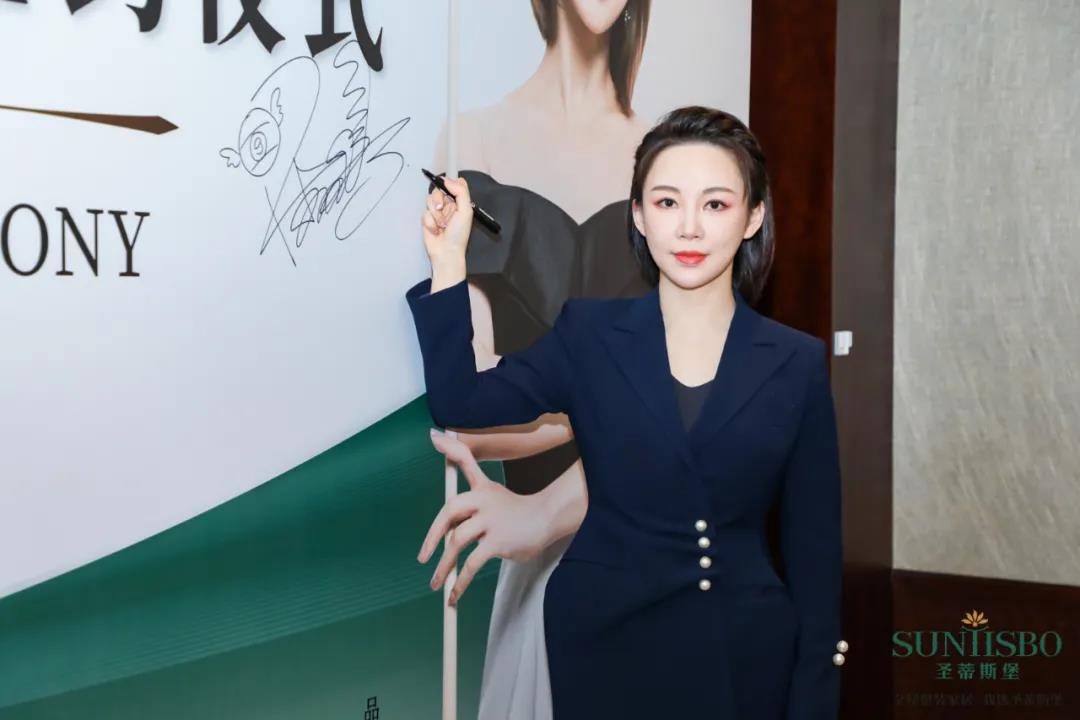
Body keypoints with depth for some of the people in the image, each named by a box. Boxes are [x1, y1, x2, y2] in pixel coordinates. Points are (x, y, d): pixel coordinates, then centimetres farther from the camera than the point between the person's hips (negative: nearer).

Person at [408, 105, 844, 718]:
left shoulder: (797, 362, -2)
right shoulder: (588, 334, -1)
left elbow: (815, 547, -1)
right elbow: (459, 404, -7)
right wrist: (448, 261, -13)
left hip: (746, 657, 0)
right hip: (605, 645, 0)